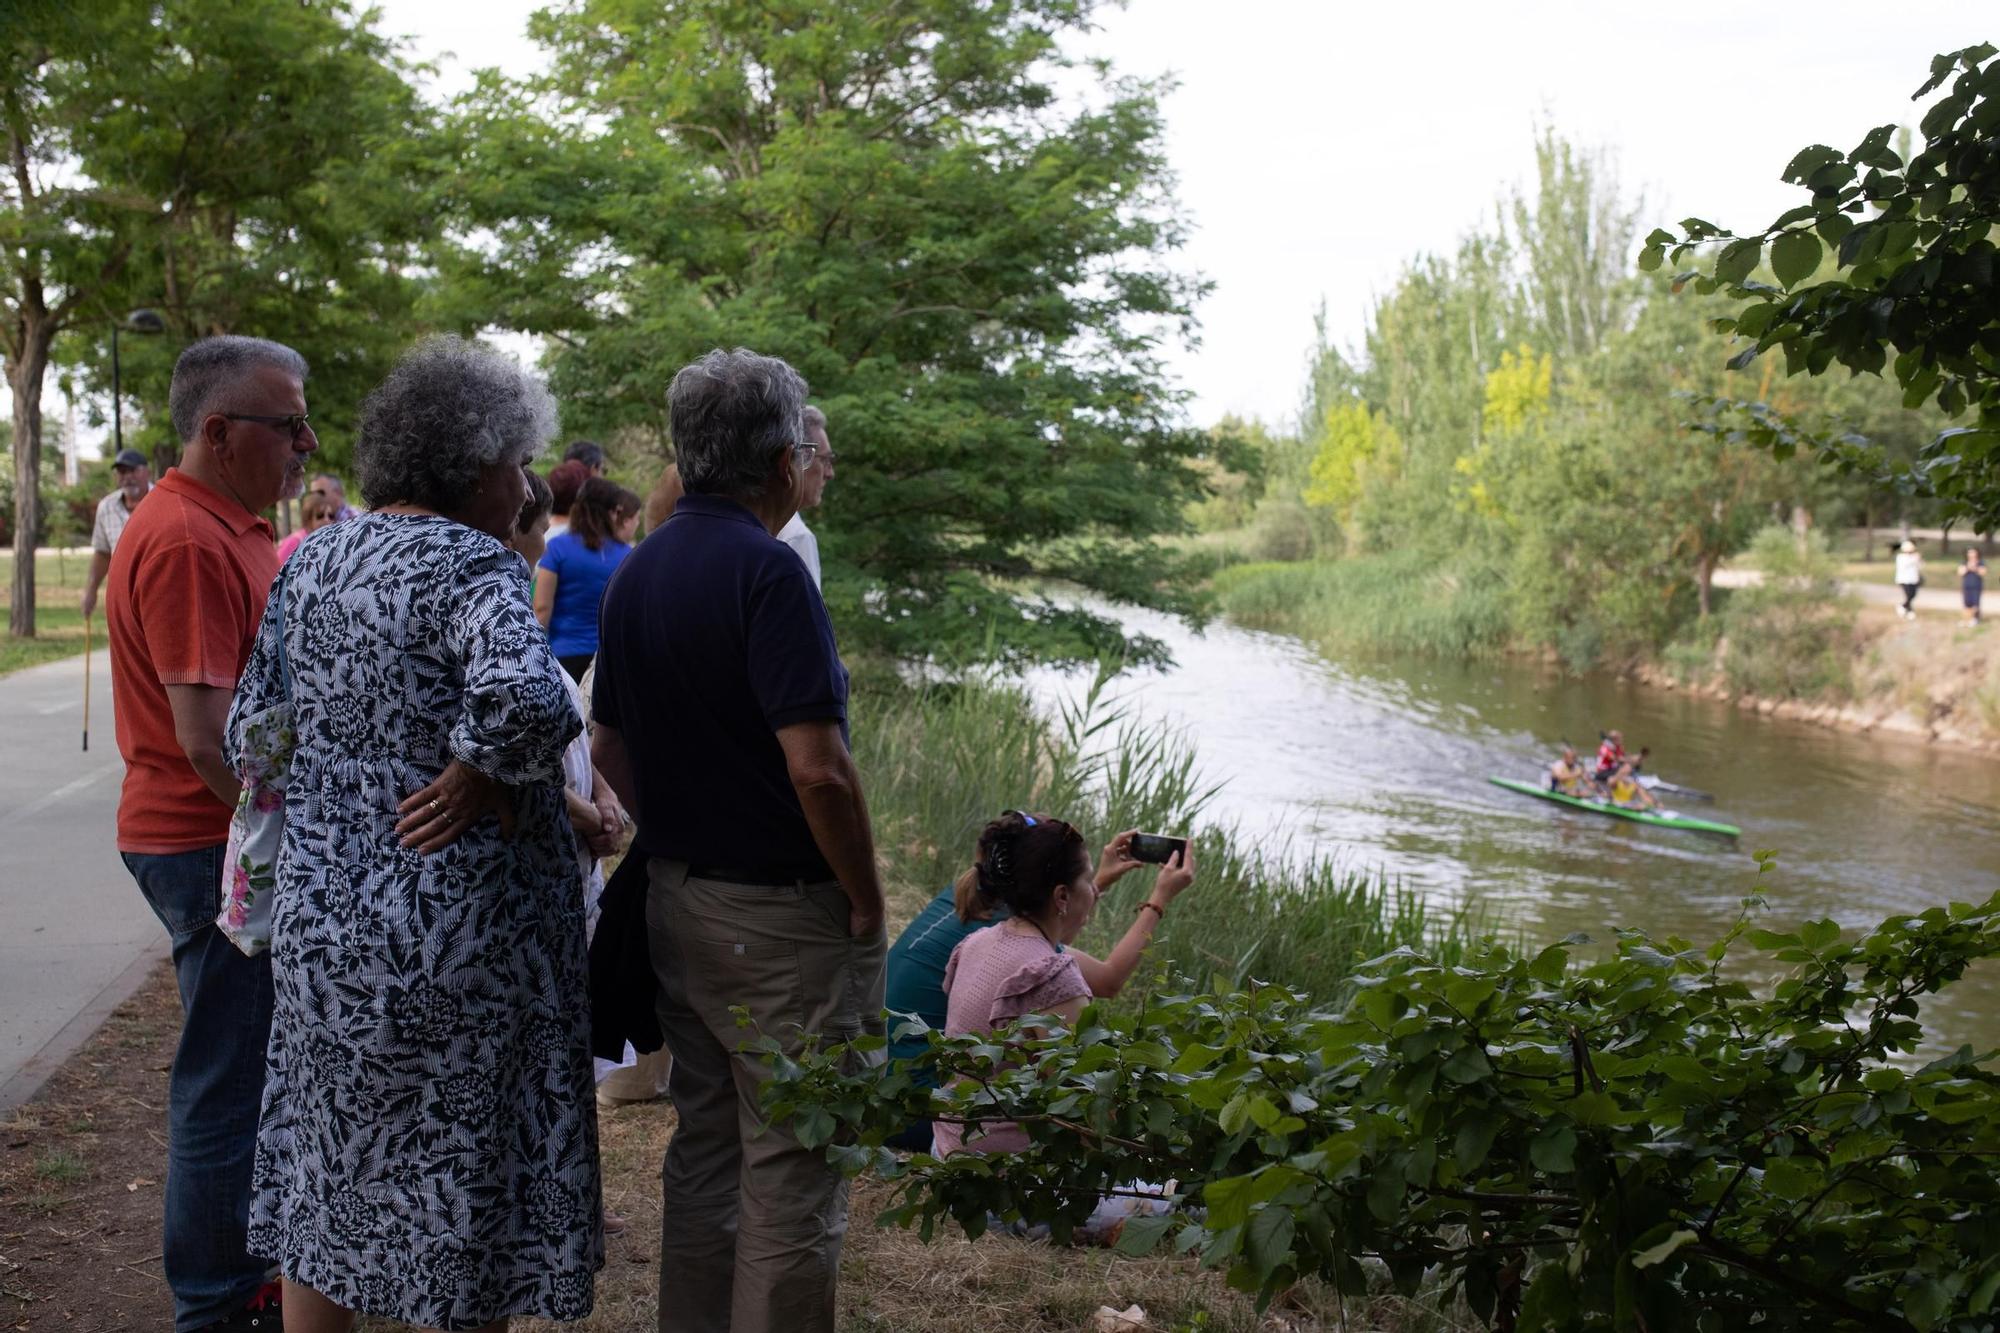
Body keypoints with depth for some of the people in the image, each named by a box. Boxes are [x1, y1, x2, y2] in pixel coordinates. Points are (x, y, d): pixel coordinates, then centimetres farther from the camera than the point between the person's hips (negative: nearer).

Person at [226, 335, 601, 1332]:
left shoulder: (310, 562, 7)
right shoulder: (469, 564, -16)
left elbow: (249, 731, 12)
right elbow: (525, 699, -35)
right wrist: (476, 773, -18)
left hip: (319, 917, 7)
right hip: (452, 933, -7)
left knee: (330, 1177, 20)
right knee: (458, 1209, 8)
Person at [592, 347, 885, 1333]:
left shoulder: (636, 572, 8)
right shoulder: (766, 570, -19)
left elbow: (609, 747, 15)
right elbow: (817, 770, -24)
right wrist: (868, 906, -13)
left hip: (674, 904, 9)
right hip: (779, 913, -9)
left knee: (703, 1144, 20)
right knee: (793, 1172, 2)